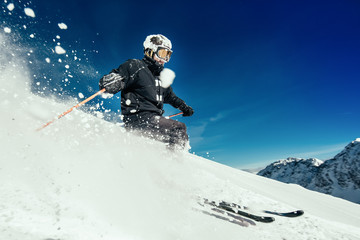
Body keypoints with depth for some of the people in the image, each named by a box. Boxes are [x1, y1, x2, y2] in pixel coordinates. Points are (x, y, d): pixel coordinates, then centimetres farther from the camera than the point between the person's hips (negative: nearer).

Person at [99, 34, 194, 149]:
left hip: (154, 118, 9)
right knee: (179, 129, -22)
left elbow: (170, 96, 37)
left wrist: (184, 107, 27)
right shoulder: (136, 66, -1)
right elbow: (105, 81, -8)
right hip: (138, 118, -8)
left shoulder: (161, 76, 23)